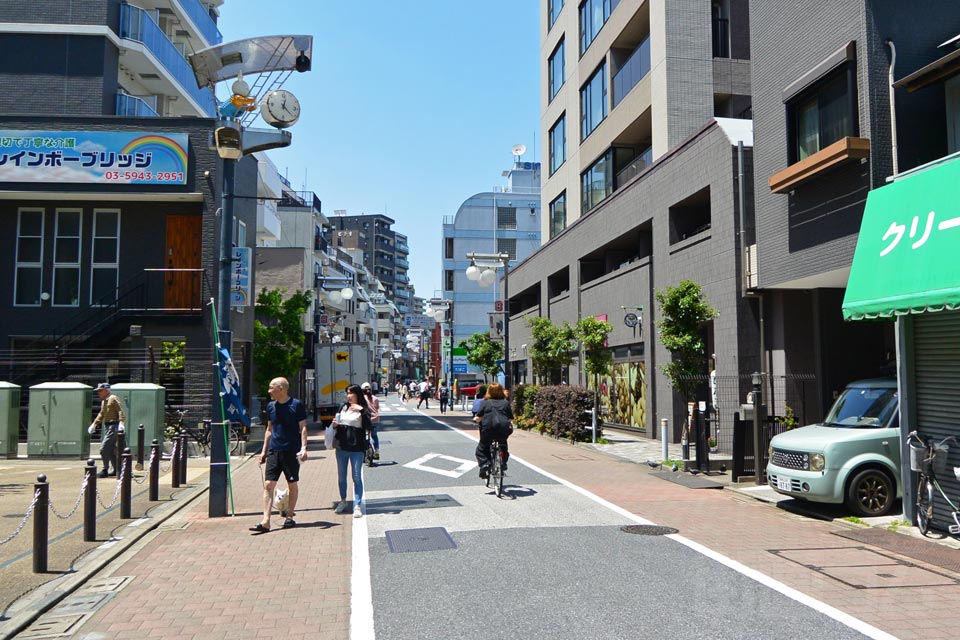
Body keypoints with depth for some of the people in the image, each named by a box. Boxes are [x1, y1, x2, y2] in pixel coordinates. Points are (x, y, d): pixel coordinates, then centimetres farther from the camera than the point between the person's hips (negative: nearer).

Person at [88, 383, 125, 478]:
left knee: (104, 448, -12)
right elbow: (101, 414, 28)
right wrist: (94, 424, 25)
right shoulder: (103, 401, 18)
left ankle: (105, 470, -6)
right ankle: (116, 469, 21)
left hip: (114, 426, -10)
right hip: (107, 427, 10)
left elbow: (120, 411, -19)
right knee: (111, 450, 13)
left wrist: (121, 423, -31)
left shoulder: (113, 399, -10)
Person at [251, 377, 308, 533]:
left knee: (293, 485, 7)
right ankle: (265, 522, -7)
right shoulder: (271, 406, 10)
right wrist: (264, 450, 16)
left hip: (292, 451, -4)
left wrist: (303, 447, -15)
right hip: (273, 450, 4)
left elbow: (303, 428, -5)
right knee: (268, 485, -5)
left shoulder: (297, 405, -5)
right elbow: (269, 429, 18)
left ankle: (289, 517, 21)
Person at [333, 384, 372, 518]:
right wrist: (335, 425, -3)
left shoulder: (363, 410, -6)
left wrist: (362, 411, -27)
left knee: (357, 478, -3)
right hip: (341, 448, 6)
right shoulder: (343, 408, 9)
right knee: (341, 477, 16)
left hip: (356, 449, -6)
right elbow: (337, 425, 19)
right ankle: (343, 501, 33)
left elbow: (369, 427, -20)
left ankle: (357, 505, 1)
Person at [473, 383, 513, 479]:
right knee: (503, 446, 29)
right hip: (504, 429, 2)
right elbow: (510, 418, 6)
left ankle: (484, 464, -5)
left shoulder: (485, 402, 6)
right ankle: (503, 463, 23)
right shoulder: (506, 402, 11)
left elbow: (479, 417, -3)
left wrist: (475, 419, 19)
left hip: (488, 429, -2)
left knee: (482, 448, 16)